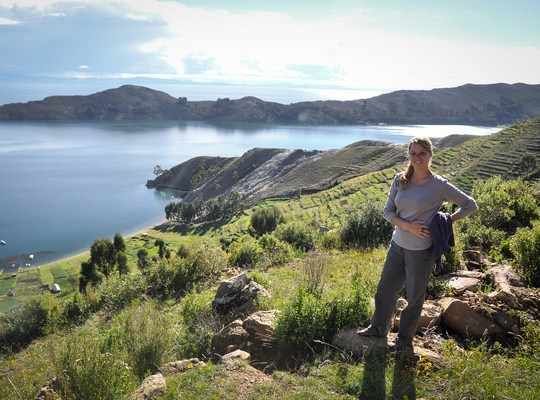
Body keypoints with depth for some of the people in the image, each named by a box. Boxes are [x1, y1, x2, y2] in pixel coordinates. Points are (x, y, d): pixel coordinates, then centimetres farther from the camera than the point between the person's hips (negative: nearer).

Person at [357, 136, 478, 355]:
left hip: (422, 250, -4)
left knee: (415, 298, 14)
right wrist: (408, 226, -15)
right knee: (385, 290, 17)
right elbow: (388, 211, 1)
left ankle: (405, 340, 35)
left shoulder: (440, 185, -12)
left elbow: (470, 205, 0)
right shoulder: (400, 180, -2)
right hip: (398, 244, 4)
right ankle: (378, 329, 40)